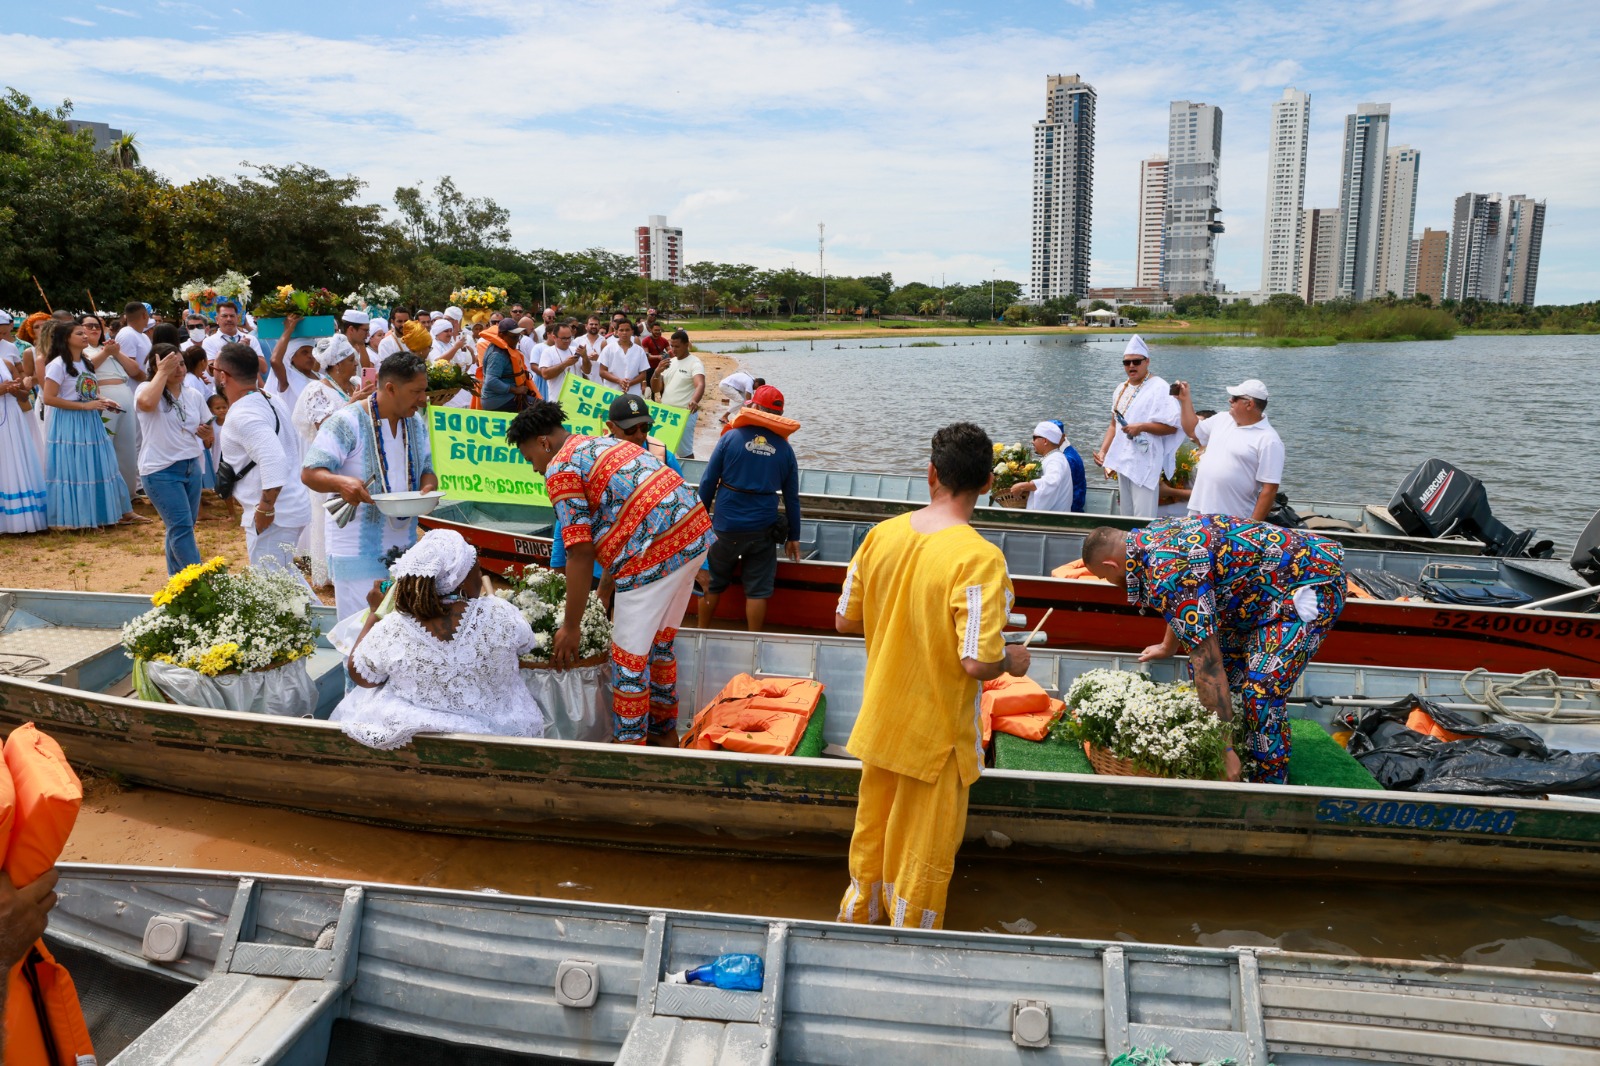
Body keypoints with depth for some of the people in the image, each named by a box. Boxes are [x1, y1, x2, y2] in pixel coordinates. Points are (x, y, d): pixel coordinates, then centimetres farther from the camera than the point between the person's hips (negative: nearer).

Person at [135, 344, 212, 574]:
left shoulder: (194, 395, 9)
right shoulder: (148, 389, -6)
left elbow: (207, 441, 16)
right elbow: (146, 403, -34)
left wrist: (207, 437, -9)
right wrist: (163, 372, -21)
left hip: (192, 468, 6)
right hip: (161, 471, -6)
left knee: (182, 527, 13)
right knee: (182, 527, -12)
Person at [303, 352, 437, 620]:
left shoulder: (416, 423, 6)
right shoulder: (347, 422, -15)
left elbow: (427, 470, 14)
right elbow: (309, 474, -15)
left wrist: (428, 487, -10)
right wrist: (341, 482, -36)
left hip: (405, 548, 6)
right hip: (357, 554, -6)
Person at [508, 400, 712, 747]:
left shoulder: (560, 468, -4)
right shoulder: (604, 444, 24)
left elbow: (581, 553, -10)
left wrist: (570, 627, -2)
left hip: (656, 552, -10)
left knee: (629, 658, 5)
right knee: (660, 643, 24)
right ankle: (665, 732, 37)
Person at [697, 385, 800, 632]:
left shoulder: (731, 438, -6)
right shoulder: (784, 449, 1)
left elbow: (708, 482, -4)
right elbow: (792, 497, 6)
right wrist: (793, 537, 14)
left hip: (726, 525, -1)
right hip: (763, 528, 1)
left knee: (712, 582, 16)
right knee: (758, 589, 8)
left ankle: (701, 633, 27)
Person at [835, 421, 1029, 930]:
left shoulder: (882, 534, -7)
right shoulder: (979, 558, -25)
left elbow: (845, 620, 2)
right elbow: (978, 663, -28)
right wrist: (1012, 660, -7)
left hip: (880, 722, 5)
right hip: (937, 733, -5)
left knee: (871, 832, 26)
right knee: (923, 854, 16)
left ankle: (858, 914, 47)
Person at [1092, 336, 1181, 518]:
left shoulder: (1159, 388, -9)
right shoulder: (1122, 389, 14)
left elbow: (1172, 426, -14)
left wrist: (1142, 427, -22)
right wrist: (1103, 451, 9)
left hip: (1144, 464, -8)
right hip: (1123, 461, 8)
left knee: (1143, 519, -9)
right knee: (1127, 516, 15)